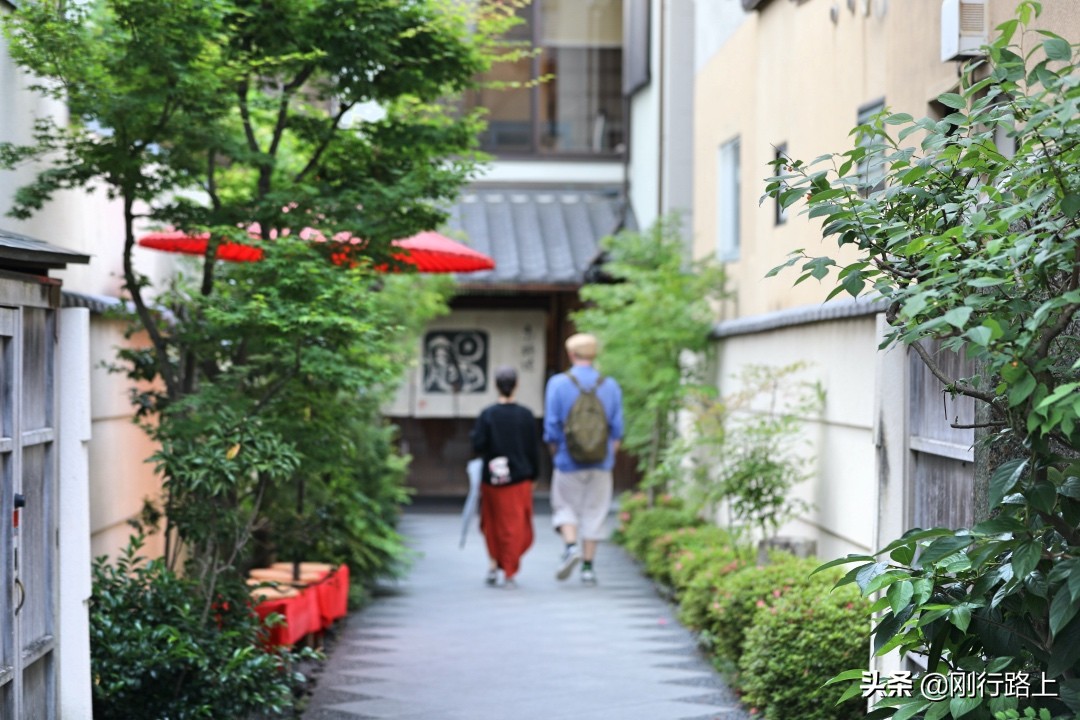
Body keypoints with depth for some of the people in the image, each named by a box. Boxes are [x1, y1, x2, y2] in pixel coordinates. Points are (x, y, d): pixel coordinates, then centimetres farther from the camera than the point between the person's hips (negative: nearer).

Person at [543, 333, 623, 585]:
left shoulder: (558, 383, -6)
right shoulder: (610, 386, 1)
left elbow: (551, 427, -6)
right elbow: (617, 429, 3)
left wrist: (556, 455, 7)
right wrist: (609, 457, 13)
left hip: (569, 461, -2)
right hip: (600, 463, 2)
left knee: (565, 505, 13)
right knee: (594, 511, 7)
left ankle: (571, 546, -11)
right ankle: (588, 566, 7)